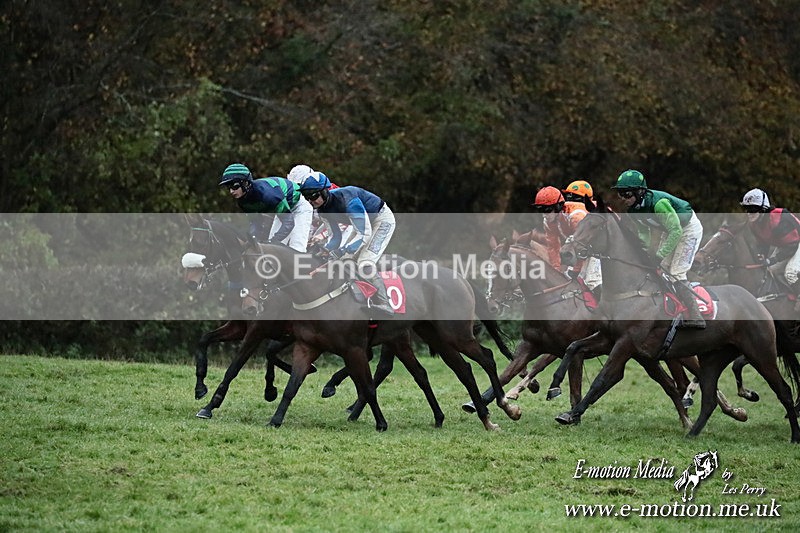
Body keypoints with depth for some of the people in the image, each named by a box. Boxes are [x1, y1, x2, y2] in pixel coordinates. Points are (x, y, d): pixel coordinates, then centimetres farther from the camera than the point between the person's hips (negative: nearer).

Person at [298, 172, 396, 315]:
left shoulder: (346, 199, -35)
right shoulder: (323, 208, -8)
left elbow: (364, 234, -38)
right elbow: (336, 236, 0)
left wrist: (341, 252, -45)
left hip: (382, 219, -9)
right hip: (365, 223, 9)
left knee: (365, 264, -23)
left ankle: (383, 305, -18)